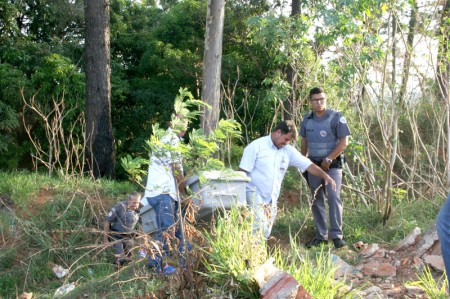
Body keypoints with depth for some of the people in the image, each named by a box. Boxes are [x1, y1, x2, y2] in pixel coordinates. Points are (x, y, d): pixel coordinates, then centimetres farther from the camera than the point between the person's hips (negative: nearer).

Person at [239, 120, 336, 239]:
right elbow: (242, 171, -8)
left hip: (271, 199, 6)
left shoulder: (288, 151, 7)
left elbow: (308, 165, 5)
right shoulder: (256, 146, -7)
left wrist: (325, 176, -8)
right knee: (259, 228, -22)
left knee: (265, 234, 2)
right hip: (254, 194, -6)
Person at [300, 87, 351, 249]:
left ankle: (337, 235, -8)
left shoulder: (336, 117, -7)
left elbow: (344, 142, -10)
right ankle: (321, 235, 15)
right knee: (317, 200, 7)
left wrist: (328, 159, -14)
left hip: (332, 165, -4)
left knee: (334, 197, -14)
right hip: (313, 164, 4)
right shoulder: (307, 119, 6)